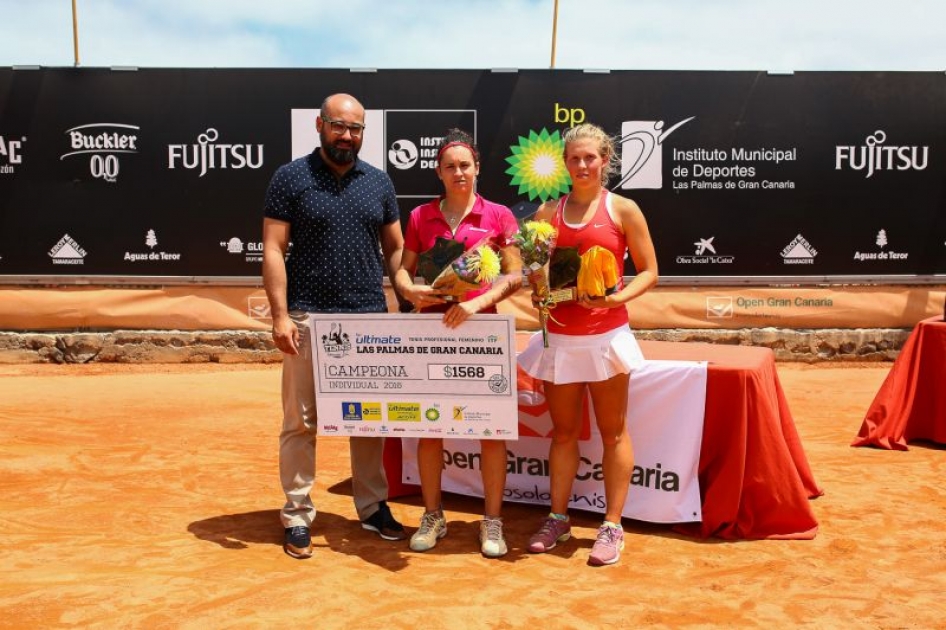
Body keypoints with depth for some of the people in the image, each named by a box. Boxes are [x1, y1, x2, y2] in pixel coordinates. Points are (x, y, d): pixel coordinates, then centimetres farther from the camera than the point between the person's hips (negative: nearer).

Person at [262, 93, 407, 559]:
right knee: (300, 422, 4)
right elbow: (273, 250, -4)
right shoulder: (290, 178, 0)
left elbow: (395, 248, 14)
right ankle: (297, 516, 16)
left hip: (370, 317, 3)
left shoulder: (378, 182, 10)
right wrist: (280, 315, -13)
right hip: (309, 319, -3)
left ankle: (373, 506, 26)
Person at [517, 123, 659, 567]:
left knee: (612, 431, 5)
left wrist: (619, 297, -17)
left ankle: (612, 526, 14)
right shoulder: (548, 211, 9)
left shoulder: (623, 209, 0)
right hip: (558, 335, 3)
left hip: (605, 334, -3)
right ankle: (558, 519, 24)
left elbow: (649, 271, 0)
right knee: (563, 431, 12)